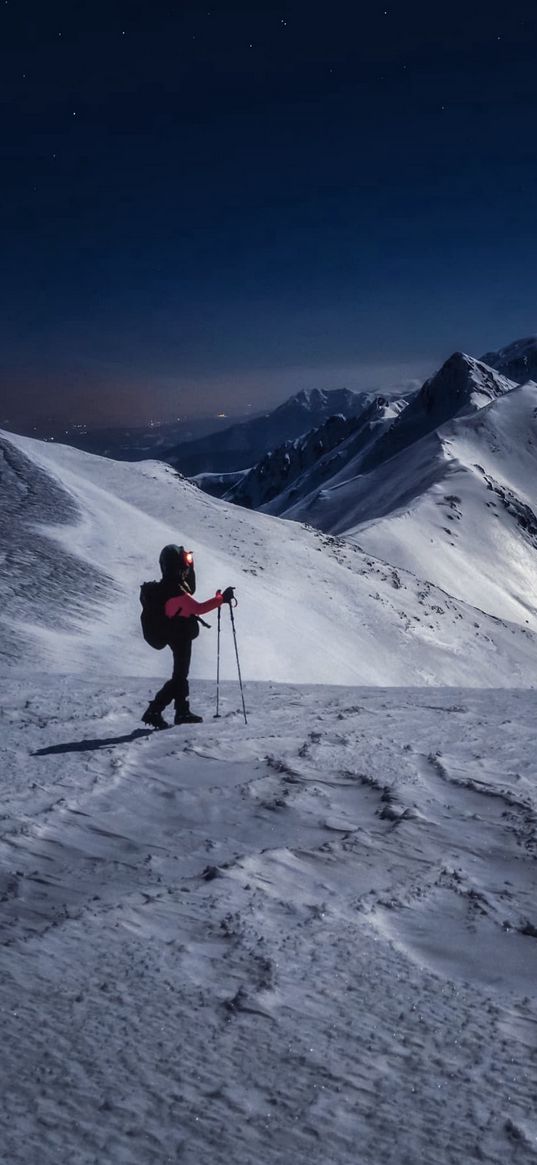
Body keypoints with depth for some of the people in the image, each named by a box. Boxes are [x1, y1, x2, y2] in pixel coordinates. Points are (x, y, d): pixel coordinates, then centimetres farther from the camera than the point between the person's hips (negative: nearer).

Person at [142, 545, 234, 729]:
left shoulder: (169, 584, 6)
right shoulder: (175, 589, -25)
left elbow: (189, 593, 25)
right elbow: (198, 608, -31)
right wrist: (221, 598, -29)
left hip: (179, 635, 10)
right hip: (181, 636, -10)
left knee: (181, 674, 17)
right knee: (179, 676, -4)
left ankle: (182, 712, 26)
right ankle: (153, 712, -5)